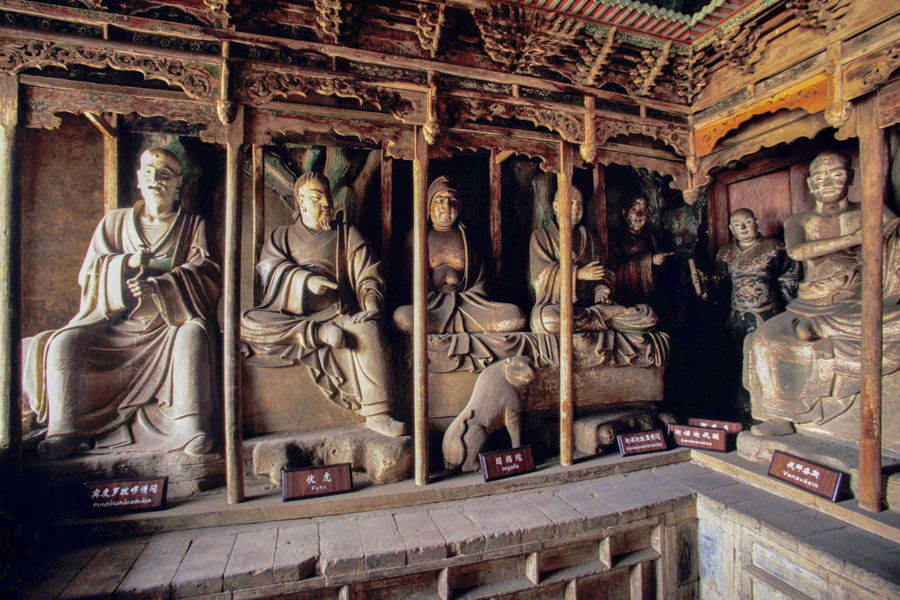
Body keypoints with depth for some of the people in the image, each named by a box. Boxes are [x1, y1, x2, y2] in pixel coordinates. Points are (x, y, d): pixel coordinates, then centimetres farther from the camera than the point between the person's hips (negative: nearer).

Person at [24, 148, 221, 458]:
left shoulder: (193, 226, 12)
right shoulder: (115, 222, 20)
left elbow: (204, 275, -4)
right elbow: (90, 272, 9)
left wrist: (158, 286, -21)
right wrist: (127, 263, -14)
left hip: (171, 322, -3)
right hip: (118, 320, 4)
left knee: (193, 332, -34)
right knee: (65, 342, -20)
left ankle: (191, 423, -37)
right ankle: (64, 431, -11)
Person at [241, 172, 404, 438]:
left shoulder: (348, 235, 19)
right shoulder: (281, 236, 21)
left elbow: (369, 277, 8)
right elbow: (272, 267, 0)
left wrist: (371, 305, -13)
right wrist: (306, 279, -21)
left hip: (336, 314, -1)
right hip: (289, 317, 2)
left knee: (367, 329, -34)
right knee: (248, 323, -27)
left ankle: (377, 413, -32)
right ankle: (321, 335, -32)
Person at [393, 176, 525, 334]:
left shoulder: (466, 236, 18)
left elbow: (479, 274, 17)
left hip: (467, 301, 2)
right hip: (432, 303, -1)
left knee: (517, 316, -24)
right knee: (401, 316, -38)